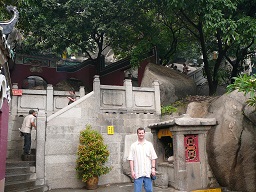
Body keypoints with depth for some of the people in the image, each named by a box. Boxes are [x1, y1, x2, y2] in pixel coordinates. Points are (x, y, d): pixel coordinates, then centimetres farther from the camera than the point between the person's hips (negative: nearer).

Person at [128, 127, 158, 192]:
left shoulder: (149, 144, 6)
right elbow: (131, 159, -1)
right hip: (137, 173, -1)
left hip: (148, 172, 1)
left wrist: (153, 168, -2)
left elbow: (153, 158, 6)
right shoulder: (133, 145, 2)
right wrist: (132, 171, -6)